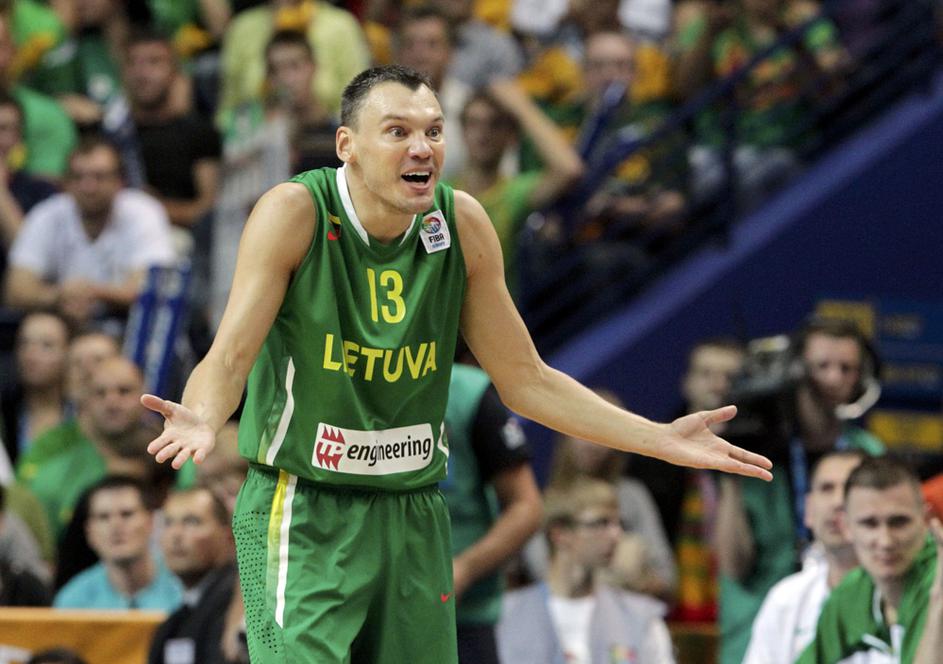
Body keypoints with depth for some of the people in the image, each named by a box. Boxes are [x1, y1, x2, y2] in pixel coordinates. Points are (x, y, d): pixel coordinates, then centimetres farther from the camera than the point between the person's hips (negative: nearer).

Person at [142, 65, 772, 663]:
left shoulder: (462, 224, -1)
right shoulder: (295, 213, -13)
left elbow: (525, 380, 7)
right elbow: (230, 355, -19)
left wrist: (661, 438, 1)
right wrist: (201, 420, -42)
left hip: (414, 513, 5)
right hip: (302, 512, -5)